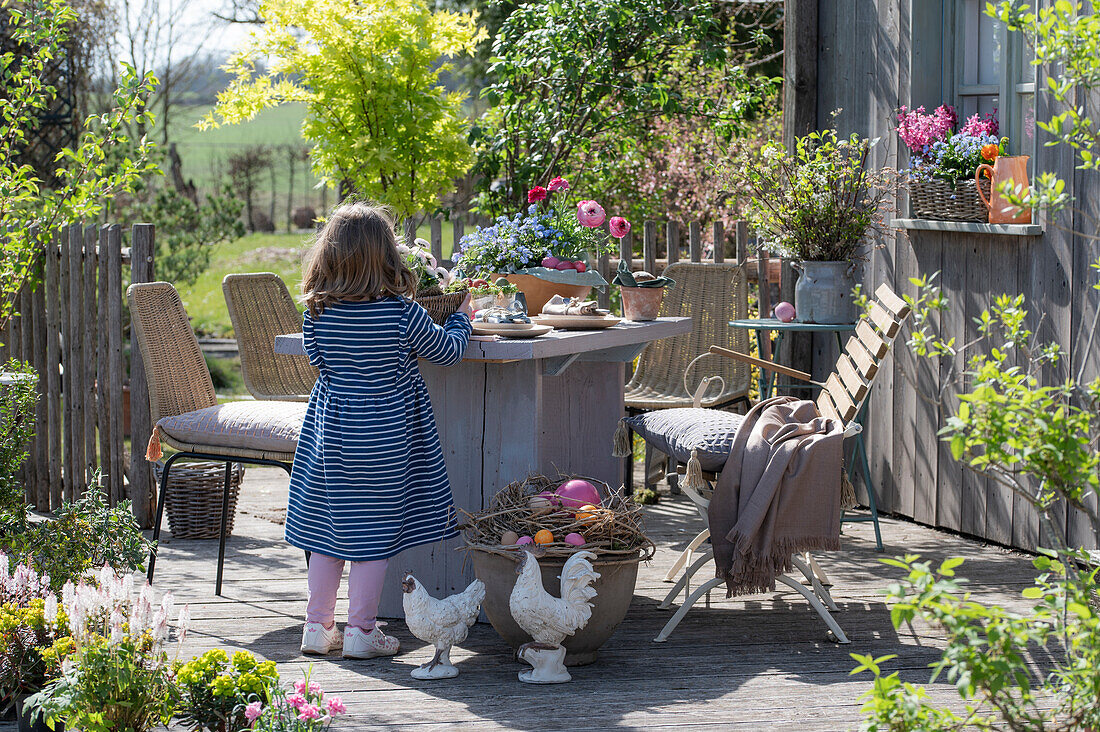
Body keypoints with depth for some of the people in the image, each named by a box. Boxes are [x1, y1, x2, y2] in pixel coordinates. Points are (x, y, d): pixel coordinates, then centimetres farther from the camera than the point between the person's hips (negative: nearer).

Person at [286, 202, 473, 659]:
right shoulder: (402, 313, -15)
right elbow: (448, 351, 0)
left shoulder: (316, 311, -7)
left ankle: (318, 626, 19)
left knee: (326, 530, 13)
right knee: (374, 532, 5)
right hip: (385, 432, -3)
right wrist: (461, 320, 19)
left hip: (331, 427, 3)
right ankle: (361, 632, 9)